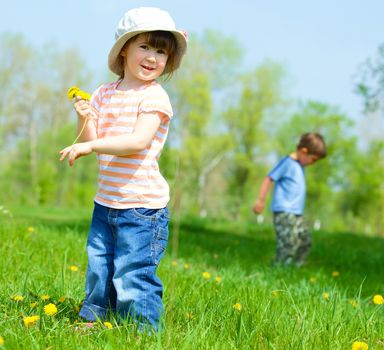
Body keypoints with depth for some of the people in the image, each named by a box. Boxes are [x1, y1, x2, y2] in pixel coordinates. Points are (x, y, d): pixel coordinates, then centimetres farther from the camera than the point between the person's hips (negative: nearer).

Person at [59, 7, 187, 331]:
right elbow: (91, 140, 9)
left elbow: (139, 140, -24)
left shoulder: (154, 97, -11)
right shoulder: (104, 94, 9)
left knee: (132, 275, -5)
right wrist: (84, 118, -11)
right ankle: (94, 319, 37)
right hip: (105, 202, 7)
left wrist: (91, 145, -28)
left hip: (142, 206, -7)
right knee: (98, 269, 19)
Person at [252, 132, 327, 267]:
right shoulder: (287, 163, -12)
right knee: (289, 242, -15)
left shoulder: (299, 165, 15)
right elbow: (269, 179, -13)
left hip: (296, 214, 10)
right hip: (284, 212, -10)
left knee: (305, 240, 11)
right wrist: (260, 200, -14)